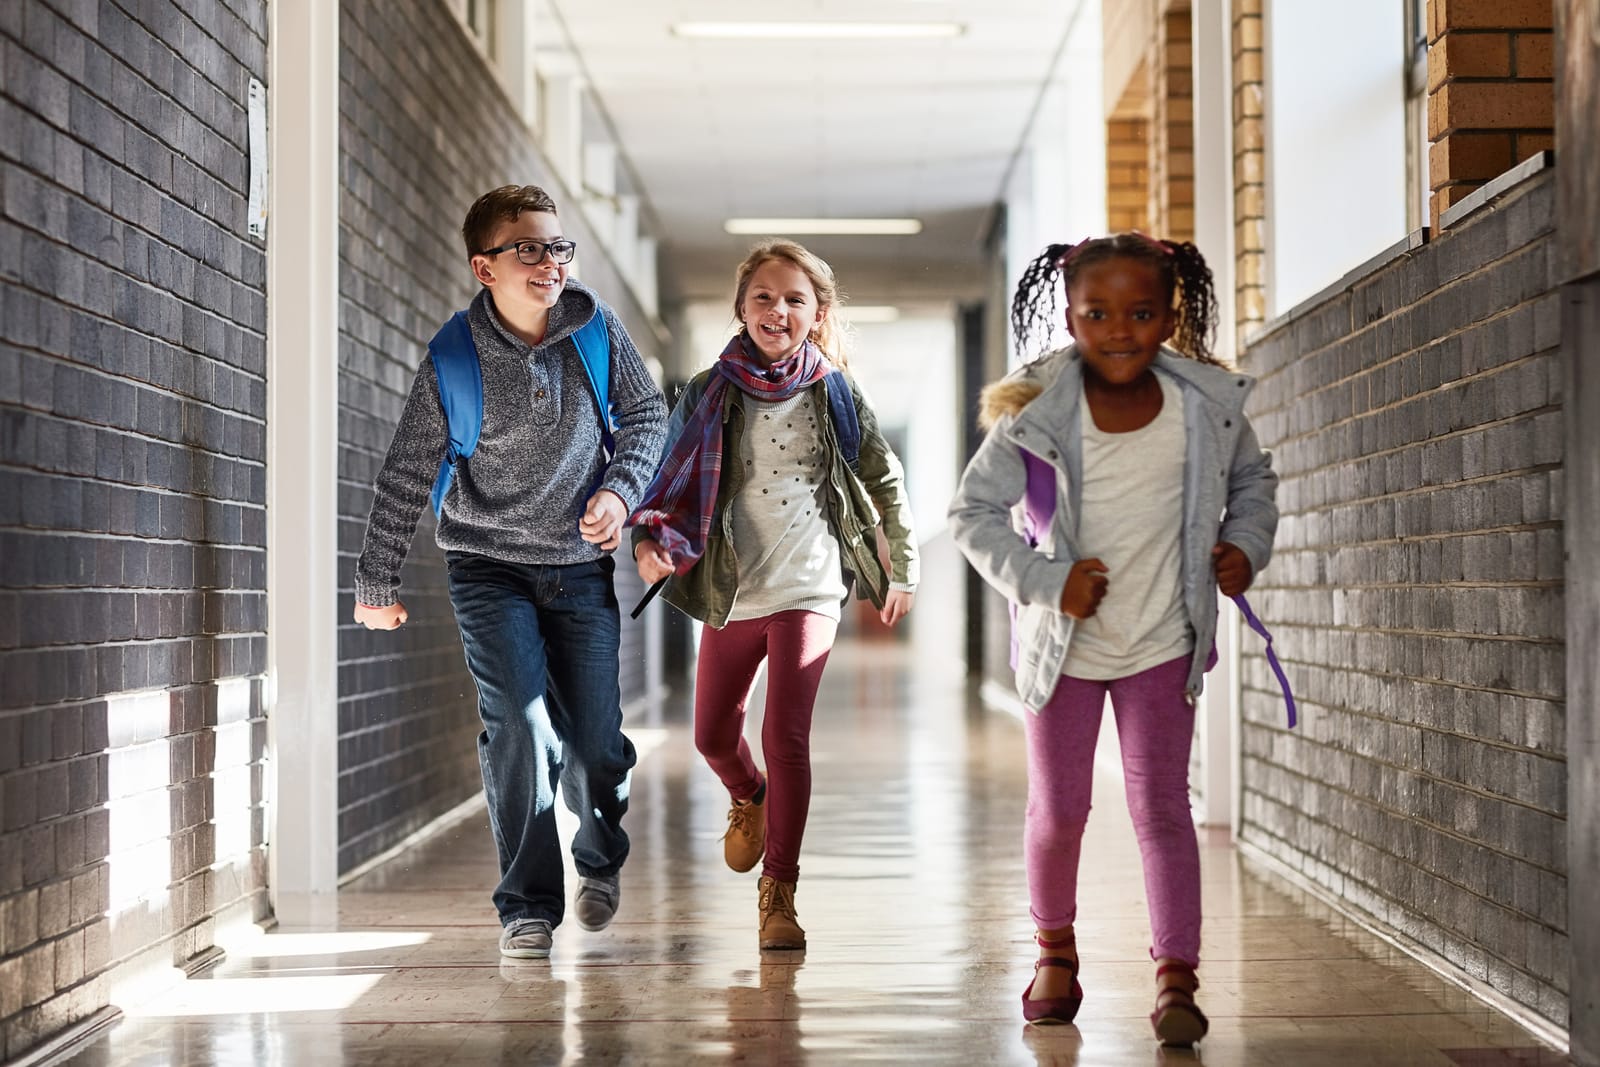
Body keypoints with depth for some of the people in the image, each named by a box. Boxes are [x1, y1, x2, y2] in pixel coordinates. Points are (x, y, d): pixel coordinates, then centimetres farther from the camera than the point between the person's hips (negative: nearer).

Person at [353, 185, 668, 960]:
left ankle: (600, 862, 34)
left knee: (596, 742, 1)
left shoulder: (594, 325, -6)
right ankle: (527, 907, -3)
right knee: (522, 723, -17)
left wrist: (620, 490, -9)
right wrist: (377, 583, 3)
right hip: (489, 567, -2)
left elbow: (645, 415, 8)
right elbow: (406, 474, -3)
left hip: (580, 564, 2)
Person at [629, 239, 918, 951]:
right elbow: (674, 477, 3)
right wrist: (651, 539, -17)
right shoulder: (711, 393, 1)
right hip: (730, 589, 3)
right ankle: (750, 799, 49)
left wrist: (903, 572, 13)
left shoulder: (835, 394, 0)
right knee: (713, 735, 14)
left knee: (786, 734, -15)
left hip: (807, 587, -3)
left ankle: (778, 893, -5)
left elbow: (884, 482, 10)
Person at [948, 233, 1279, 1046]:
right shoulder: (1036, 414, -17)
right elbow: (971, 510, -13)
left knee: (1161, 806, -2)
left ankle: (1176, 978, 0)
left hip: (1162, 643, 1)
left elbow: (1253, 479, 11)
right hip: (1064, 643, 0)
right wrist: (1046, 580, -23)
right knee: (1057, 809, 9)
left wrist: (1245, 546, -6)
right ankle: (1055, 948, 32)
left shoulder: (1207, 405, -9)